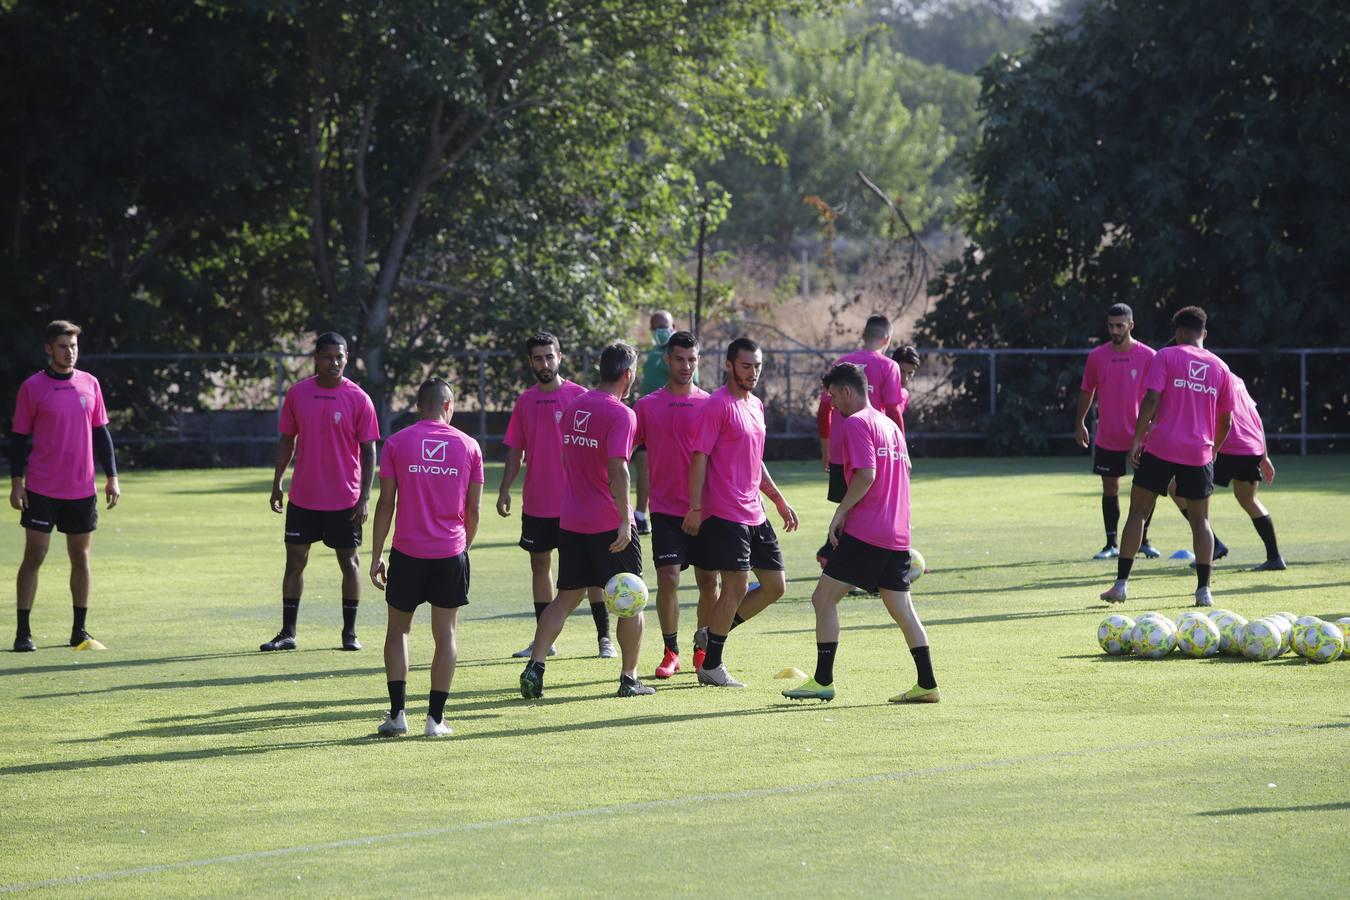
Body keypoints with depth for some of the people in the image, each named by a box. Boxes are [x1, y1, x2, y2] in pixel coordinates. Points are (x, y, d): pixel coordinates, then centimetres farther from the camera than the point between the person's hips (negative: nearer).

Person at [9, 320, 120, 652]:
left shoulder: (90, 384, 7)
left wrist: (112, 477, 8)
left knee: (81, 559, 7)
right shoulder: (33, 387, -3)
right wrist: (16, 482, -7)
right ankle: (23, 633, -1)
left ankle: (79, 631, 15)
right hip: (42, 490, -4)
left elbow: (101, 433, 13)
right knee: (34, 557, -4)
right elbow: (19, 437, -1)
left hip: (82, 489, 4)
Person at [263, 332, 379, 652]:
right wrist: (277, 482, 6)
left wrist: (365, 497, -10)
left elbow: (369, 450, -5)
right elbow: (287, 440, 11)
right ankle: (287, 633, 9)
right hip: (303, 496, 2)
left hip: (344, 500, -2)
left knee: (349, 561, 5)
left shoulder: (358, 399, -7)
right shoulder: (297, 394, 2)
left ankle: (350, 632, 13)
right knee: (295, 560, 4)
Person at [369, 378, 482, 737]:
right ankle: (435, 717, 4)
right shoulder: (468, 446, 3)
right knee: (445, 634, 7)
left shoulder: (396, 443, -1)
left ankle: (397, 713, 4)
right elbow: (474, 509, 5)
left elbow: (386, 503, -3)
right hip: (451, 553, 1)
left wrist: (376, 556, 2)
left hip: (408, 553, -1)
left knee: (397, 630, 12)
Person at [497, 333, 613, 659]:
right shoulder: (525, 401, 7)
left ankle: (604, 637, 3)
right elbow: (515, 450, 11)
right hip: (537, 503, 4)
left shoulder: (578, 396, -4)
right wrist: (505, 491, 3)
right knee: (540, 565, 8)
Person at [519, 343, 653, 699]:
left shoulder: (573, 408, 10)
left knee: (565, 598, 10)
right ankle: (629, 678, 11)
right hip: (610, 522, -6)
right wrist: (625, 519, -23)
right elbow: (617, 469, -23)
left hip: (571, 521, 6)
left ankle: (535, 667, -4)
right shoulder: (621, 414, -13)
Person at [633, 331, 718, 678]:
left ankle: (704, 650, 16)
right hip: (666, 508, -1)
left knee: (708, 581, 2)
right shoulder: (647, 406, 3)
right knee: (668, 578, -7)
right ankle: (671, 652, 6)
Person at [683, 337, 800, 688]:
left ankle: (716, 631, 20)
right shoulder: (717, 405, -11)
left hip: (754, 513, 9)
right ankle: (710, 665, 1)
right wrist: (694, 508, -18)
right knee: (736, 587, -9)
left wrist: (778, 499, 24)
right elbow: (700, 457, -14)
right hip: (725, 514, -9)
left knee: (775, 585, 8)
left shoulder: (756, 406, 16)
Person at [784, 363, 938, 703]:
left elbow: (866, 474, -19)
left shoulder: (856, 423, -8)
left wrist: (840, 513, -12)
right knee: (901, 609, 10)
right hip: (897, 535, 8)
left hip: (863, 533, -8)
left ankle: (823, 681, -3)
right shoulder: (889, 424, 18)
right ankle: (927, 685, 6)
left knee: (824, 598, -2)